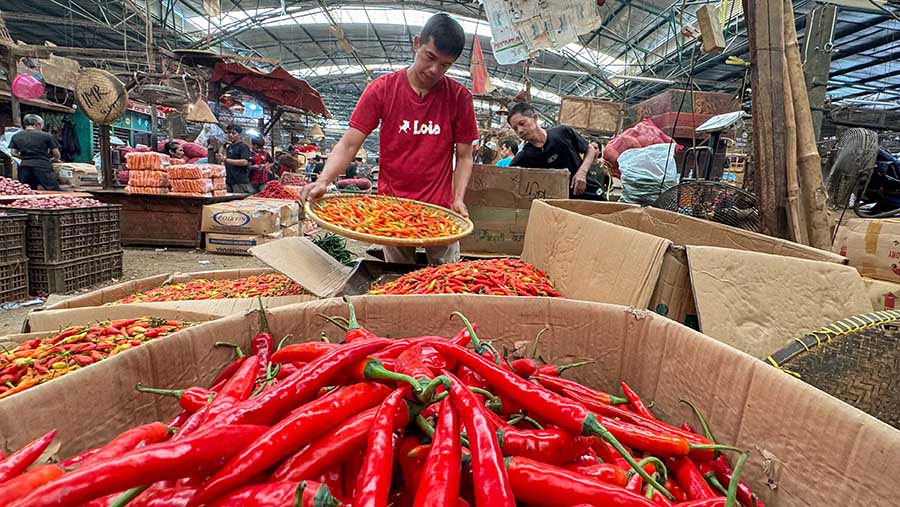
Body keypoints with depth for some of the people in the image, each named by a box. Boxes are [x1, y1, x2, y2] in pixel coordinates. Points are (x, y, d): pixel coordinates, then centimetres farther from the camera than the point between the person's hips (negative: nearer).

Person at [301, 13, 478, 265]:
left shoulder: (459, 96, -2)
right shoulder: (381, 89, -3)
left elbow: (464, 156, 2)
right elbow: (349, 144, -6)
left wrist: (458, 199, -13)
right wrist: (323, 181, -22)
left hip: (440, 209, 0)